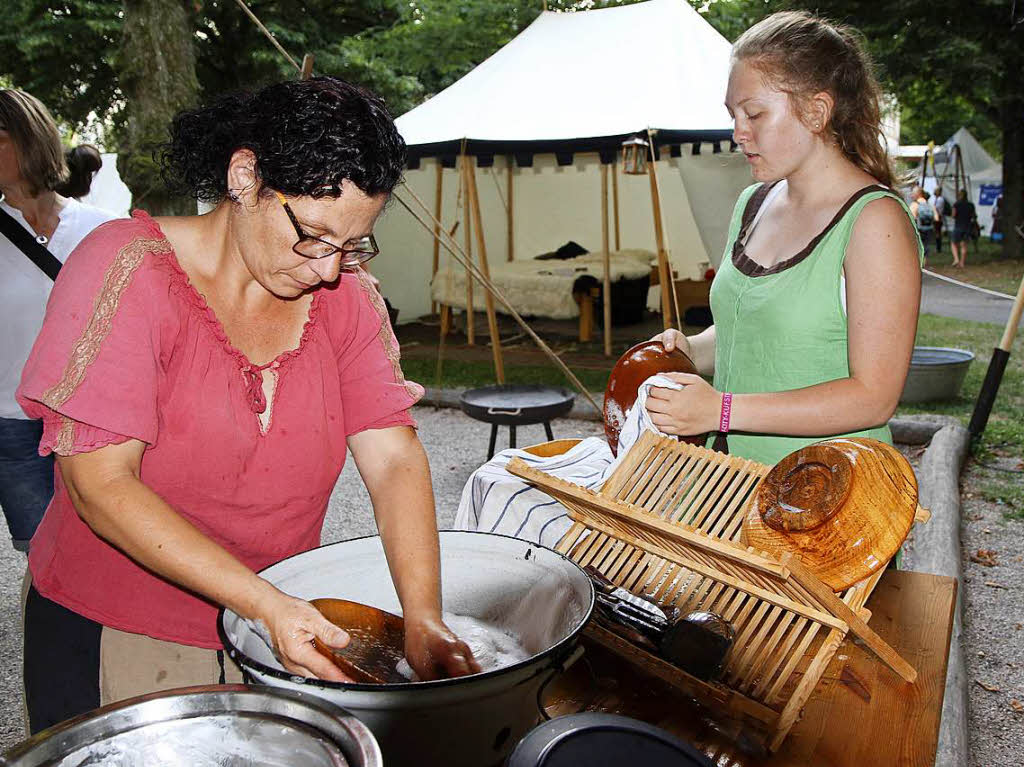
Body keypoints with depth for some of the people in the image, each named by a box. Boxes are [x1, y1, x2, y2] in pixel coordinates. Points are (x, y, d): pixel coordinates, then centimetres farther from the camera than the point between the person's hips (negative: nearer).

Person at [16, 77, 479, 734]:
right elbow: (100, 483, -22)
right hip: (104, 644, -3)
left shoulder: (347, 295, -5)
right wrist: (266, 603, -30)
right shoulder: (127, 268, -17)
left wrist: (423, 621, -25)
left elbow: (395, 460, -11)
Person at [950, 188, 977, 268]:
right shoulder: (971, 205, 1)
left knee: (954, 244, 12)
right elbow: (973, 216, 5)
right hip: (967, 227, 3)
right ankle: (962, 263, 7)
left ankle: (956, 259, -7)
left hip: (958, 226, -3)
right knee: (964, 245, 9)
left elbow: (954, 215, -9)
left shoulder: (956, 204, -9)